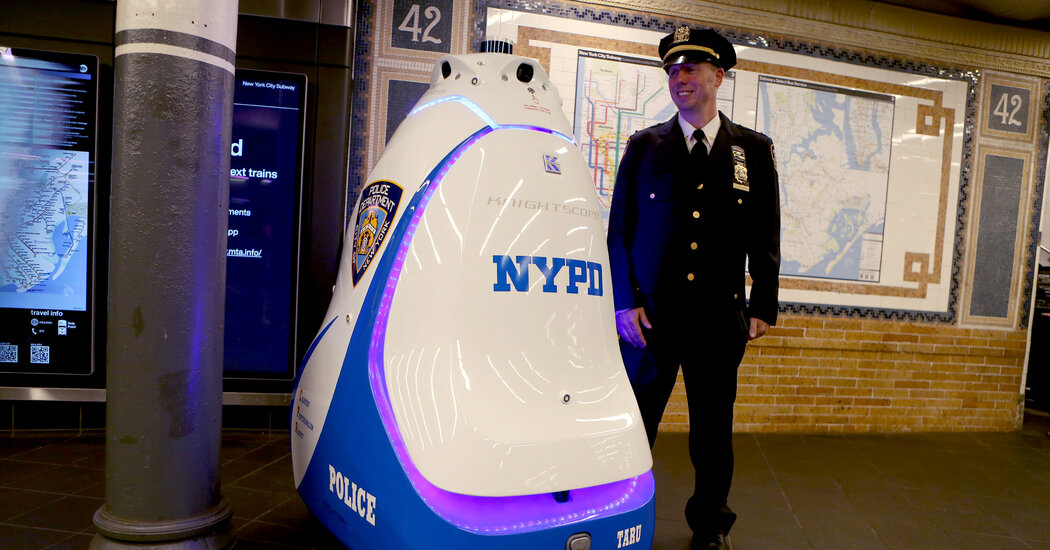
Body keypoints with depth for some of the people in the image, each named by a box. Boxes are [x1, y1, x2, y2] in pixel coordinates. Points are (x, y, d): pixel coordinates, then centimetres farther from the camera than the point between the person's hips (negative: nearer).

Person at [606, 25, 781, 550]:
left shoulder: (755, 151, 7)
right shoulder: (643, 146, 5)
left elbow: (765, 237, 9)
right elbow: (619, 230, 3)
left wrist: (762, 308, 4)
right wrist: (625, 303, -5)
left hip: (720, 322, 1)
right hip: (649, 316, 0)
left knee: (713, 433, 13)